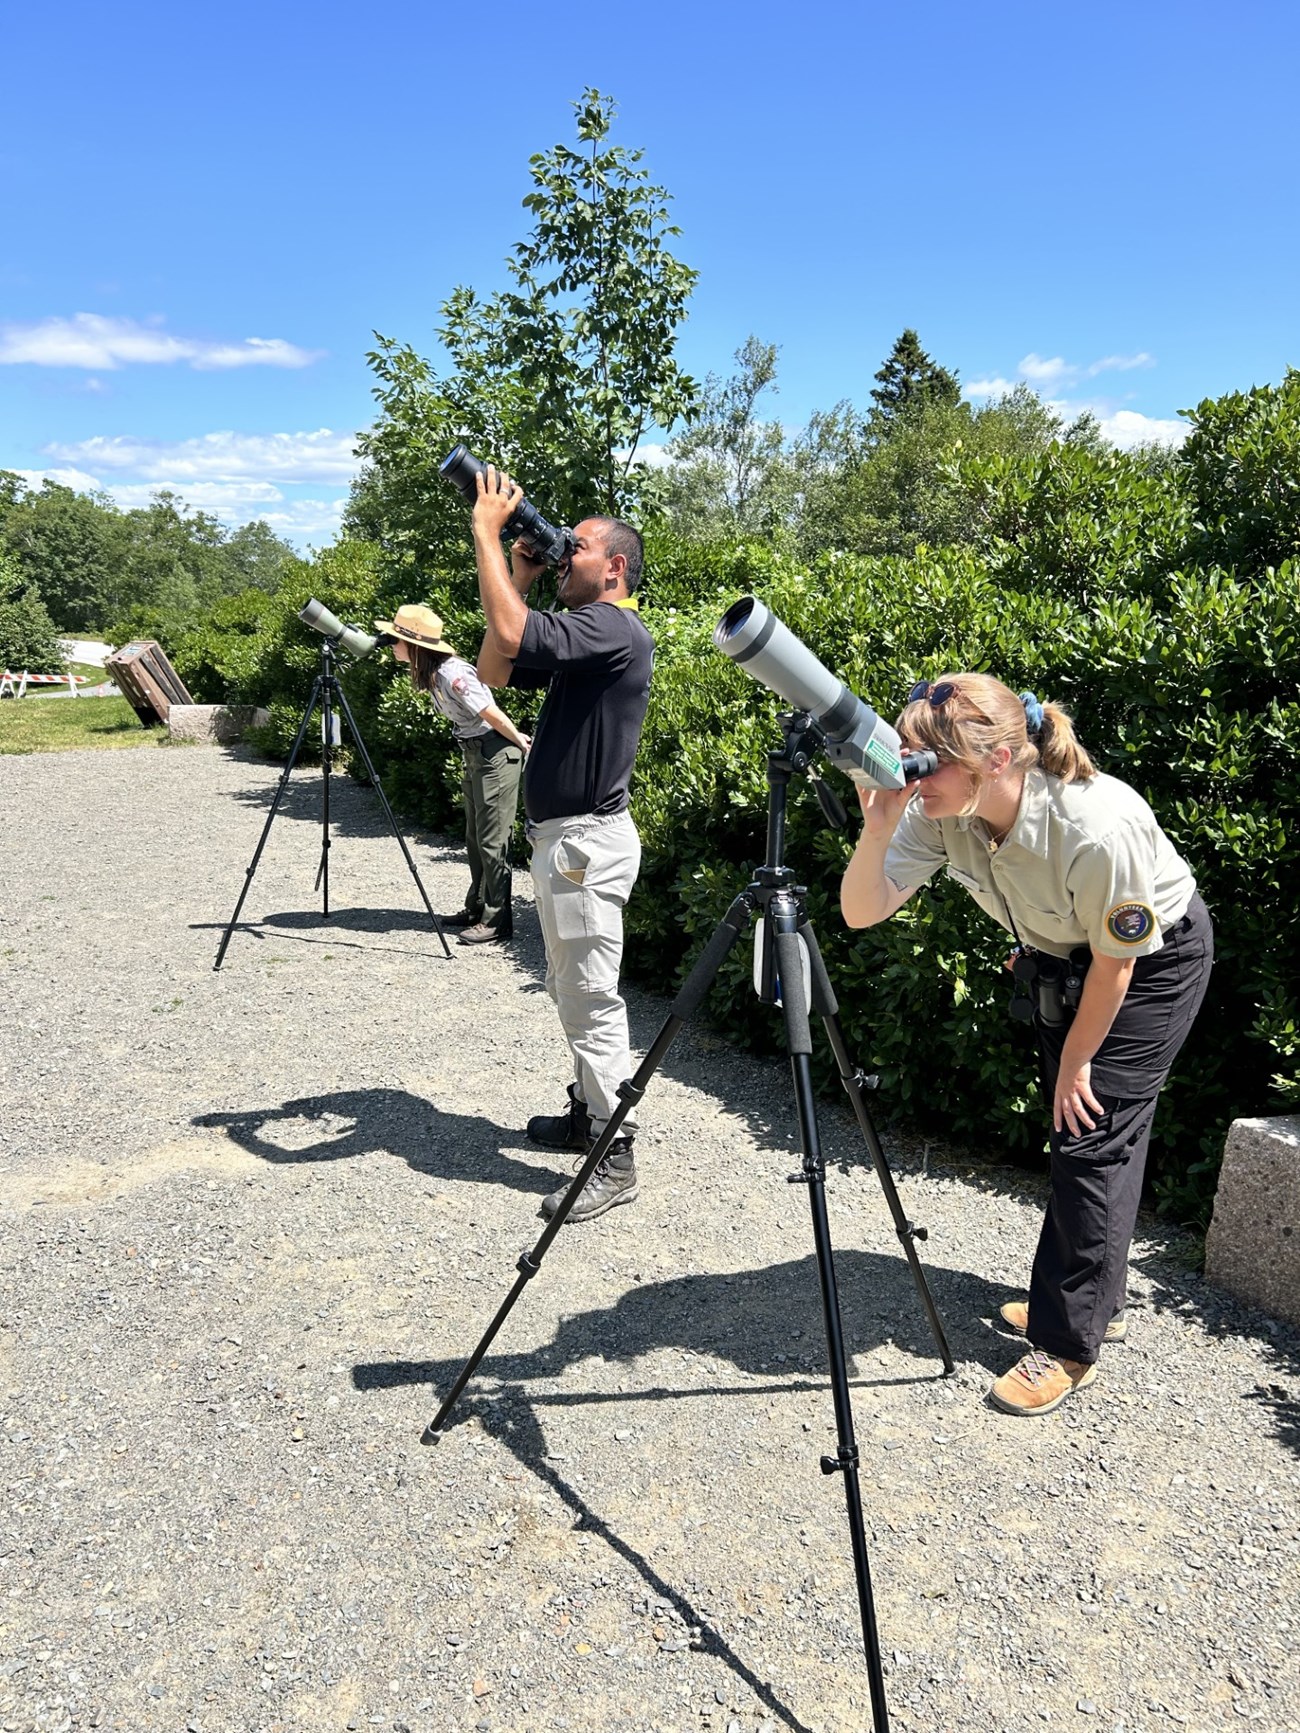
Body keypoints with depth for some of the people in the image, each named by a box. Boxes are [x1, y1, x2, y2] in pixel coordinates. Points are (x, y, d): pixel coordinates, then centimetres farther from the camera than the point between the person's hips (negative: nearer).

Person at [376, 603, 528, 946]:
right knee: (475, 839, 15)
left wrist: (520, 741, -9)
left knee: (492, 840, -7)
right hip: (474, 754, 10)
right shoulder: (432, 673, 6)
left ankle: (496, 922, -1)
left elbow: (490, 713, -20)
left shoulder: (452, 673, -23)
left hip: (497, 755, -10)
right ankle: (476, 909, 26)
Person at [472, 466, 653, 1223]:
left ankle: (616, 1157, 2)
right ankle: (589, 1112, 32)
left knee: (593, 999, -6)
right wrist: (519, 577, 8)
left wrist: (487, 530, -16)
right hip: (560, 835, 11)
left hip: (588, 841, -11)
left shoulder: (615, 630, -15)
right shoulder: (581, 633, 16)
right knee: (573, 992, 19)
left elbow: (511, 633, -28)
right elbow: (496, 669, 14)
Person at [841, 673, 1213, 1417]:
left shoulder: (1098, 827, -39)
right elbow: (862, 912, -22)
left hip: (1154, 959, -6)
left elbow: (1116, 962, -25)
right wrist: (877, 826, -39)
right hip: (1058, 955, 7)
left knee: (1093, 1138, -8)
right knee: (1076, 1132, 14)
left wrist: (1075, 1063, -13)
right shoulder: (938, 811, -23)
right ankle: (1094, 1300, 32)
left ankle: (1071, 1344, 5)